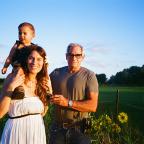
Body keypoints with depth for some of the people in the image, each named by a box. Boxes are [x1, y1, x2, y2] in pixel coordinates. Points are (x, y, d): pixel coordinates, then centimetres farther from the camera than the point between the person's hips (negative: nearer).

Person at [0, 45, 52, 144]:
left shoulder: (42, 81, 2)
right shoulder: (14, 77, -13)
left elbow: (42, 113, 9)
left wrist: (49, 94, -2)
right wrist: (11, 87, -23)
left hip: (38, 132, 5)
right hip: (17, 130, -4)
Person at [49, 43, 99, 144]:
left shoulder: (89, 75, -7)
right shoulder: (56, 73, 3)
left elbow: (93, 106, -15)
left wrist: (67, 102, -23)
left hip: (79, 129, -2)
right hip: (57, 128, 3)